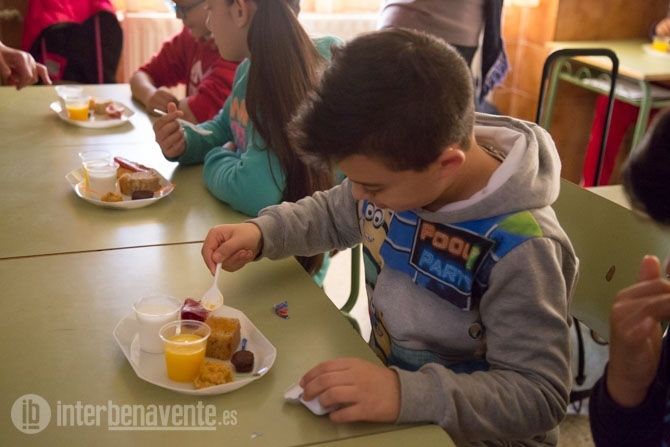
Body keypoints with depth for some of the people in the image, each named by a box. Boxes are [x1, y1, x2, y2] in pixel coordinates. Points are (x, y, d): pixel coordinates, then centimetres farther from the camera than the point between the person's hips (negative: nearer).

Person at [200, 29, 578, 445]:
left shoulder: (517, 249, -29)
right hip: (389, 377, 6)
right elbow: (332, 214, 9)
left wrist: (407, 393, -39)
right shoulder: (399, 171, -10)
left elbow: (540, 396, -27)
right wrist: (262, 232, -8)